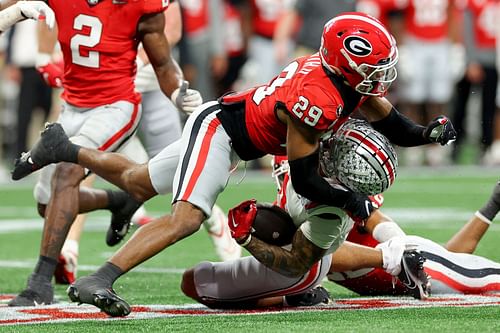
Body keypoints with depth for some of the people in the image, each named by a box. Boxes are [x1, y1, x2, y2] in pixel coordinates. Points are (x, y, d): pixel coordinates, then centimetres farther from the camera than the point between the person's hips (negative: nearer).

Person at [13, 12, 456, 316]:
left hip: (224, 128, 10)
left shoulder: (353, 82, -7)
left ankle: (63, 148, 44)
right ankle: (96, 282, -33)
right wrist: (352, 203, -15)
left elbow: (396, 129, 6)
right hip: (217, 129, -10)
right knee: (185, 218, -27)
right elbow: (304, 182, -27)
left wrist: (431, 132, -14)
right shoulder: (316, 99, -33)